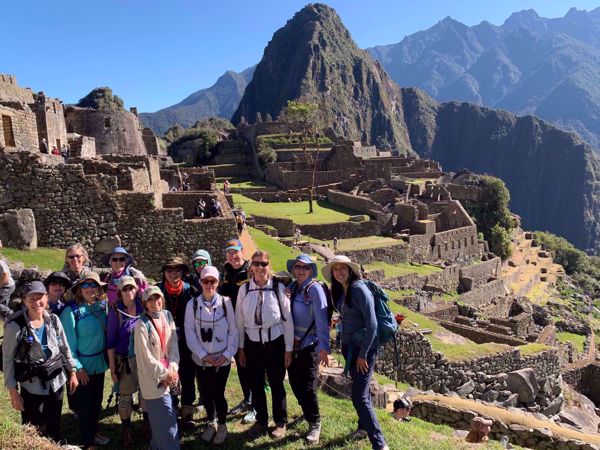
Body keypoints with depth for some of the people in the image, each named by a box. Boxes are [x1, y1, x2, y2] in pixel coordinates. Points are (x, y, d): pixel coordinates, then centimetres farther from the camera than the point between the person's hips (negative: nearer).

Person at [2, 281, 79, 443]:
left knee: (54, 428, 17)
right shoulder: (15, 326, -15)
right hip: (32, 386, -4)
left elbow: (65, 348, 7)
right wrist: (13, 392, -10)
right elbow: (7, 359, -9)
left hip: (56, 382, 4)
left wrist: (72, 373, 8)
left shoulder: (53, 319, -3)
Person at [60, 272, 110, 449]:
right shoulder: (72, 311, -19)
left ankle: (94, 432, 41)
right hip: (84, 365, -5)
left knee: (97, 400, 20)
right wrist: (77, 367, -16)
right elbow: (69, 343, -16)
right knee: (85, 403, 12)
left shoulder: (102, 306, -3)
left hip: (99, 362, 5)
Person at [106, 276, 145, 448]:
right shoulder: (116, 311, -11)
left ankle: (147, 423, 34)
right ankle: (126, 430, 26)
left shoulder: (143, 307, -4)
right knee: (125, 396, 7)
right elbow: (110, 341, -7)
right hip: (125, 360, -2)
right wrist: (112, 367, -8)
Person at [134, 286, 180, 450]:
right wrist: (165, 374, -9)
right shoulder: (142, 325, -15)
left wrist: (173, 369, -8)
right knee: (167, 419, -2)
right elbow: (146, 357, -14)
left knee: (161, 418, 17)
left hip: (169, 375, 5)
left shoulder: (167, 315, 2)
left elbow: (174, 344, 2)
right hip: (153, 378, -5)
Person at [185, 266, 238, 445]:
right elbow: (190, 333, -2)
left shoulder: (226, 302, -5)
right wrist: (203, 355, -9)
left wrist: (227, 354, -8)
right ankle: (211, 423, 36)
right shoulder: (192, 304, -3)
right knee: (205, 393, 10)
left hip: (222, 359, -1)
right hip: (202, 359, 2)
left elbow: (233, 330, -2)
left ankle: (222, 425, 25)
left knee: (218, 394, -1)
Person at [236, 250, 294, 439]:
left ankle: (280, 423, 31)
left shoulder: (278, 288, -10)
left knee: (276, 384, 10)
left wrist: (288, 349, -3)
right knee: (256, 385, 15)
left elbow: (287, 319, -5)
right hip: (252, 342, 2)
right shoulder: (244, 289, -3)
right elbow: (239, 319, 4)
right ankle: (261, 420, 37)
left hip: (275, 341, -2)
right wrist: (240, 347, 6)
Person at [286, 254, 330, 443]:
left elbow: (321, 319, -18)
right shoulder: (291, 287, 4)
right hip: (292, 344, 5)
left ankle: (315, 424, 18)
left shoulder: (315, 288, -12)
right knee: (295, 383, 15)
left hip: (309, 345, -5)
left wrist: (324, 347, -23)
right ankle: (308, 412, 39)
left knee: (307, 387, -2)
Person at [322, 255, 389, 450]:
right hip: (348, 346, 7)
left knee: (359, 397, -9)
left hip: (364, 347, -7)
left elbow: (372, 324, -20)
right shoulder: (339, 291, 5)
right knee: (361, 389, 20)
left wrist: (363, 354, -17)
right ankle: (364, 427, 37)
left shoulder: (359, 289, -19)